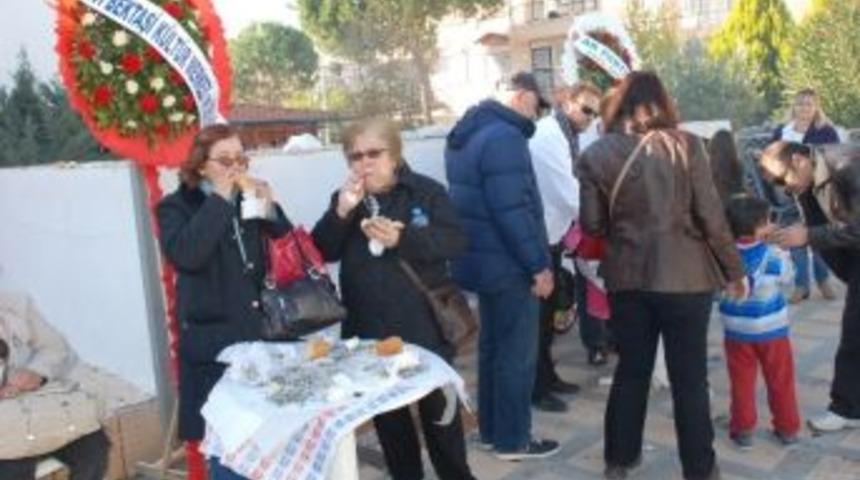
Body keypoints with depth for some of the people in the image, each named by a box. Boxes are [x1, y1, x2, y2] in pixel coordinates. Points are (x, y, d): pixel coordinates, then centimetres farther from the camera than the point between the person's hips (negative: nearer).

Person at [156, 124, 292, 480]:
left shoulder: (253, 200, 11)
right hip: (214, 344, -4)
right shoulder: (176, 207, 0)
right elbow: (185, 254, -21)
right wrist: (219, 199, -17)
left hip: (263, 335, 4)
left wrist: (270, 210, -8)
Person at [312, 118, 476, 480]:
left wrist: (401, 239, -25)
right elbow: (322, 252, -3)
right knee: (387, 413, 15)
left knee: (438, 408, 11)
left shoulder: (427, 192, -4)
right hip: (370, 330, 3)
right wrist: (341, 212, -18)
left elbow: (455, 242, -14)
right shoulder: (345, 199, 6)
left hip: (423, 325, -3)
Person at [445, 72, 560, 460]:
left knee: (493, 346, 19)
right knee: (518, 354, 3)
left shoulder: (467, 131, 12)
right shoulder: (504, 137, -20)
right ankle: (512, 440, 15)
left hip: (482, 258, 10)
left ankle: (491, 429, 31)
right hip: (508, 264, -10)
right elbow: (513, 211, -26)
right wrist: (539, 264, -19)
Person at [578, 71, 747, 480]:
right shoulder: (685, 146, -6)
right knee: (689, 377, 10)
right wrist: (733, 270, 3)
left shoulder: (597, 154, -2)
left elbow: (591, 224, -2)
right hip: (684, 277, -2)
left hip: (626, 277, 2)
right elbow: (710, 216, -7)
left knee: (631, 369, 17)